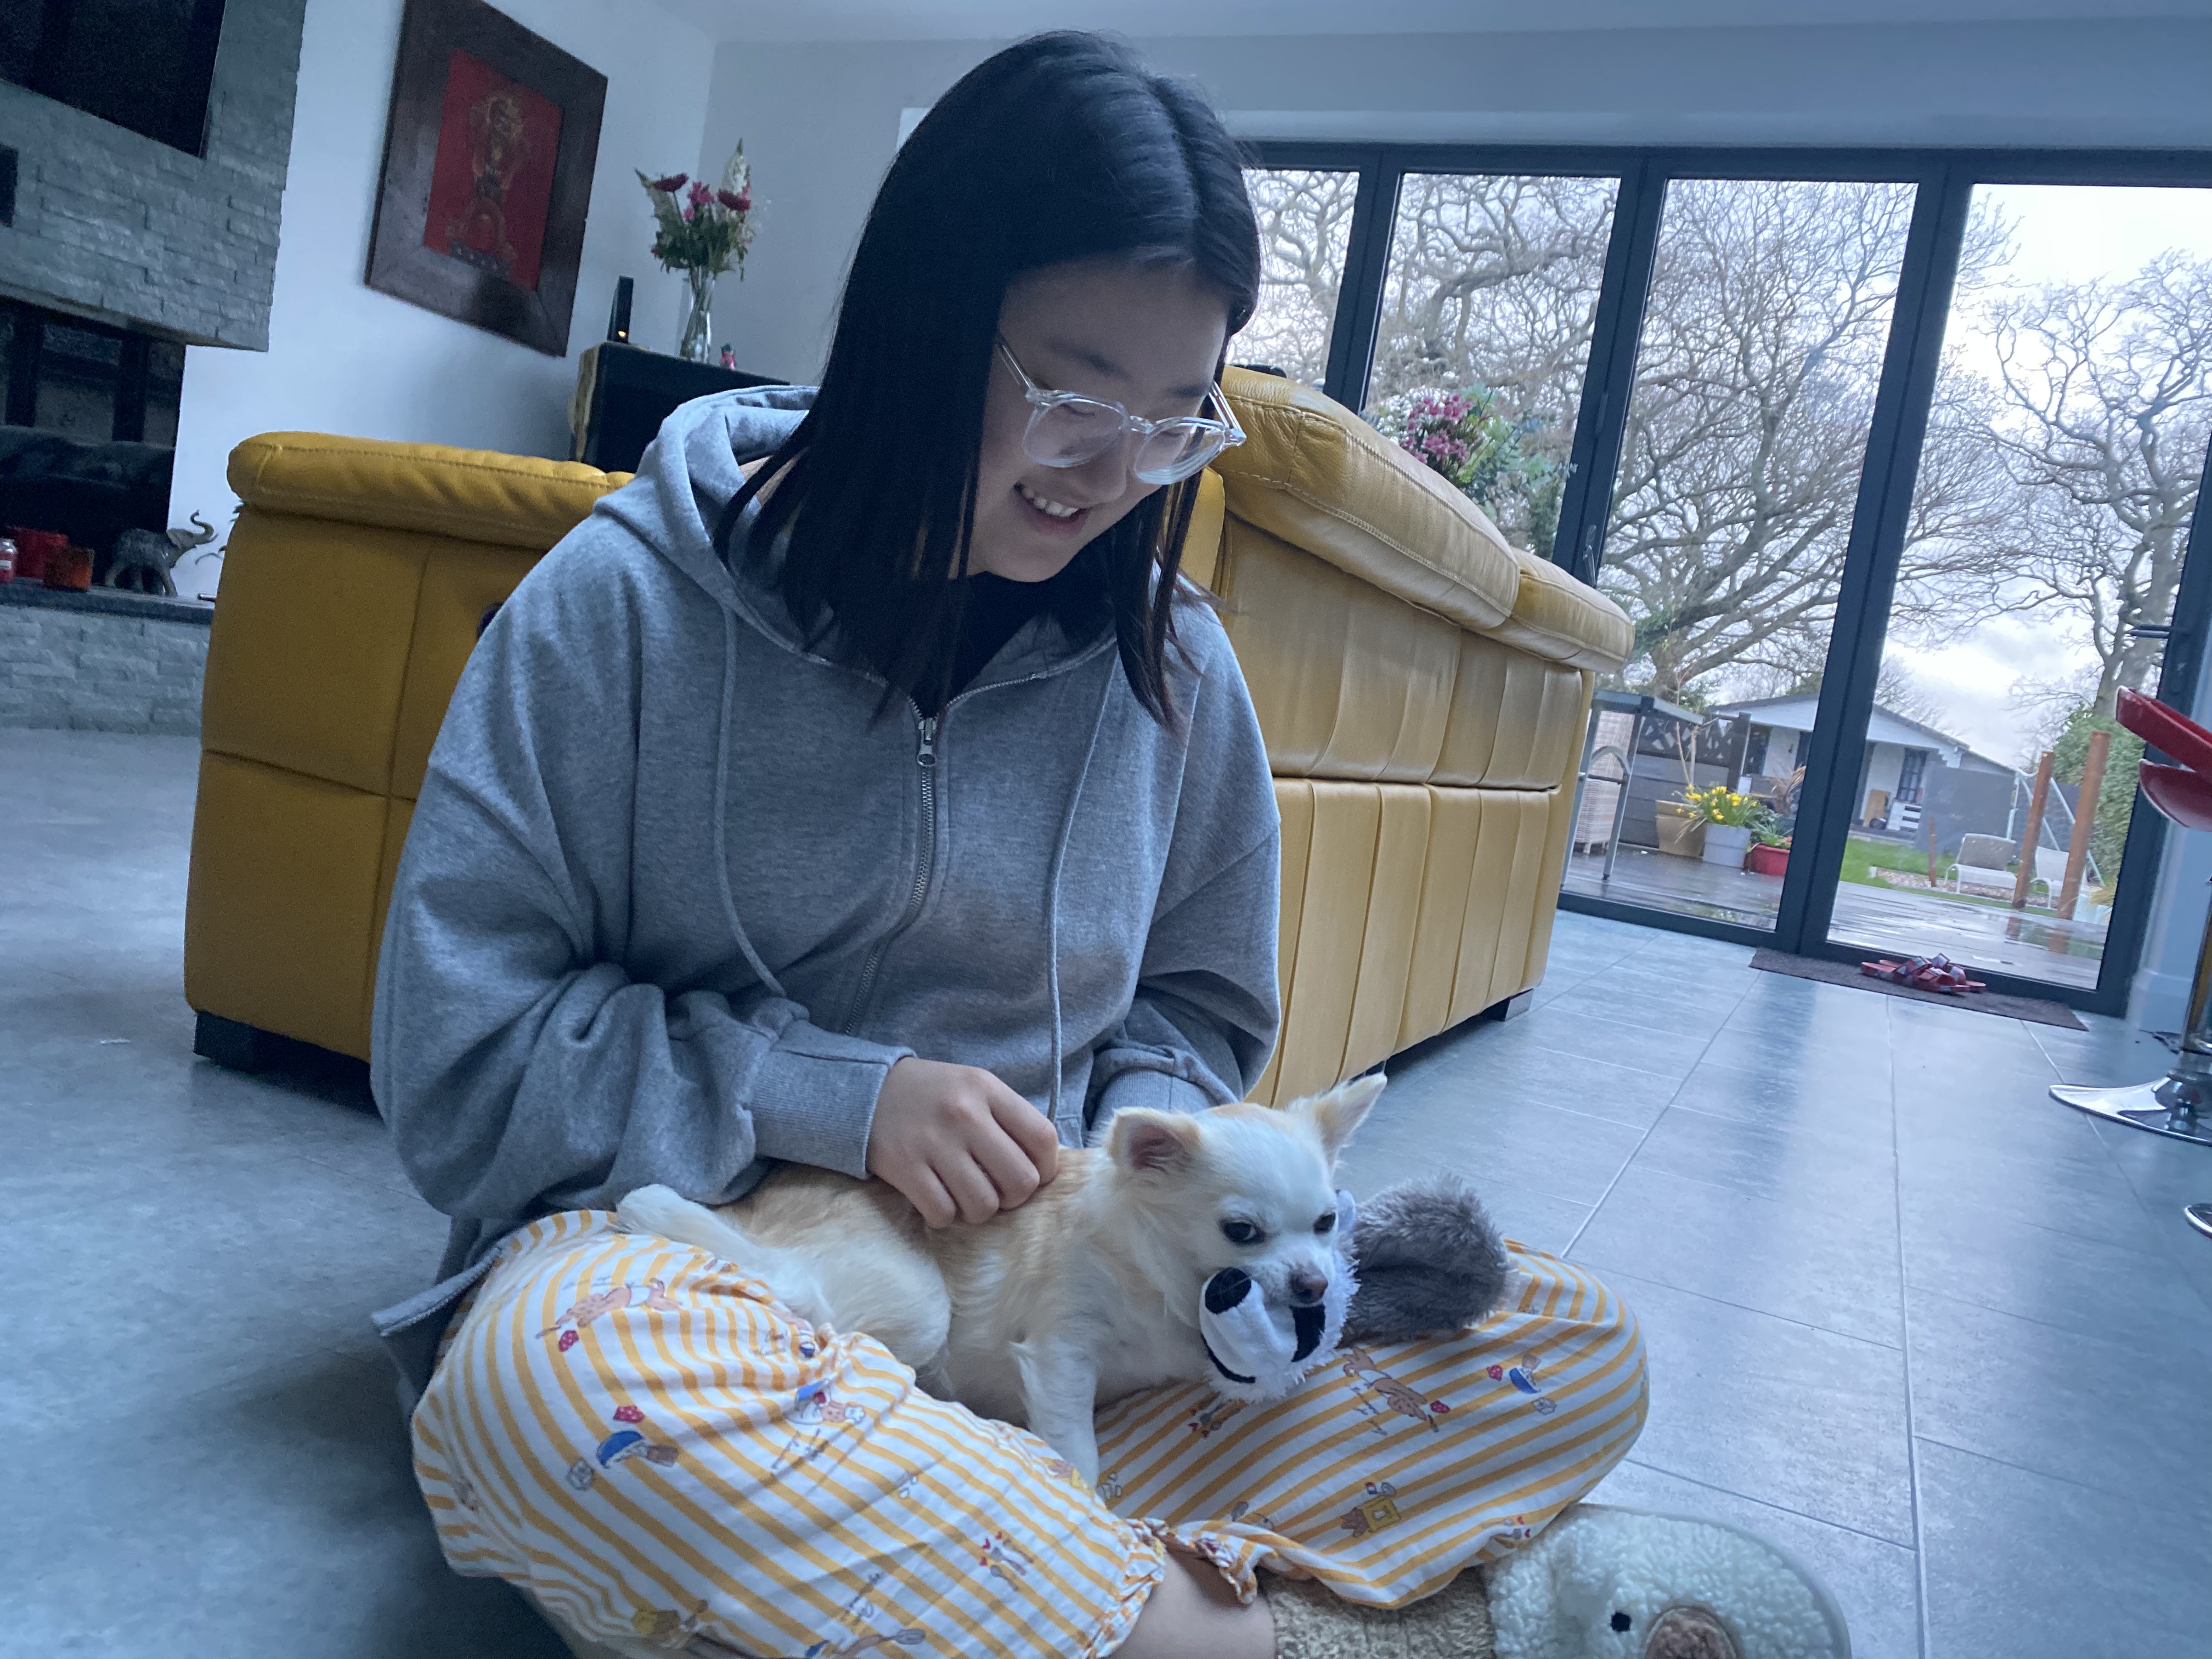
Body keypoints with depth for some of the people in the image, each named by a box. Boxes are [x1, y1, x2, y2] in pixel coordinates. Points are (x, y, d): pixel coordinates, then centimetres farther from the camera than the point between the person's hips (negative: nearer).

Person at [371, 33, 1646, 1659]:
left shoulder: (1171, 661, 3)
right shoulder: (623, 609, -6)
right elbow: (454, 1060, -6)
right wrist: (829, 1096, -16)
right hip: (696, 1249, -2)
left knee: (1577, 1349, -11)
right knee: (564, 1367, -39)